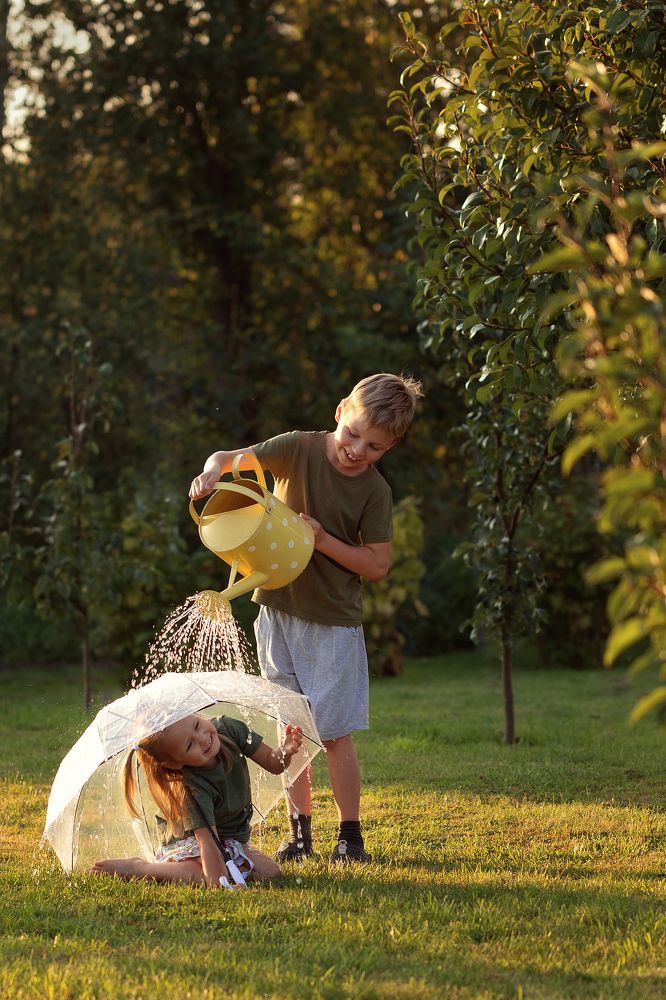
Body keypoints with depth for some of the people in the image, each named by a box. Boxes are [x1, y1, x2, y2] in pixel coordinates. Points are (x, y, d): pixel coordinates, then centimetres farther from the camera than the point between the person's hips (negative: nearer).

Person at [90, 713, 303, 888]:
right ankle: (135, 867, -13)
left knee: (270, 872, -11)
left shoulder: (230, 728, -18)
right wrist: (218, 884, -52)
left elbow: (272, 764, -7)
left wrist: (285, 753, -29)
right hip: (190, 840, -7)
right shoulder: (192, 788, -35)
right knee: (211, 877, -35)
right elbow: (207, 839, -41)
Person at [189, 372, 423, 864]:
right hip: (278, 607, 2)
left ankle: (350, 836, 8)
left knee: (335, 732, -3)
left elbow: (378, 565, -9)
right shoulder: (299, 448, -5)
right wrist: (213, 471, -26)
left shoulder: (375, 491, -9)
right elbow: (229, 458, -3)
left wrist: (322, 539, -19)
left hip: (334, 620, -2)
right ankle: (299, 832, 17)